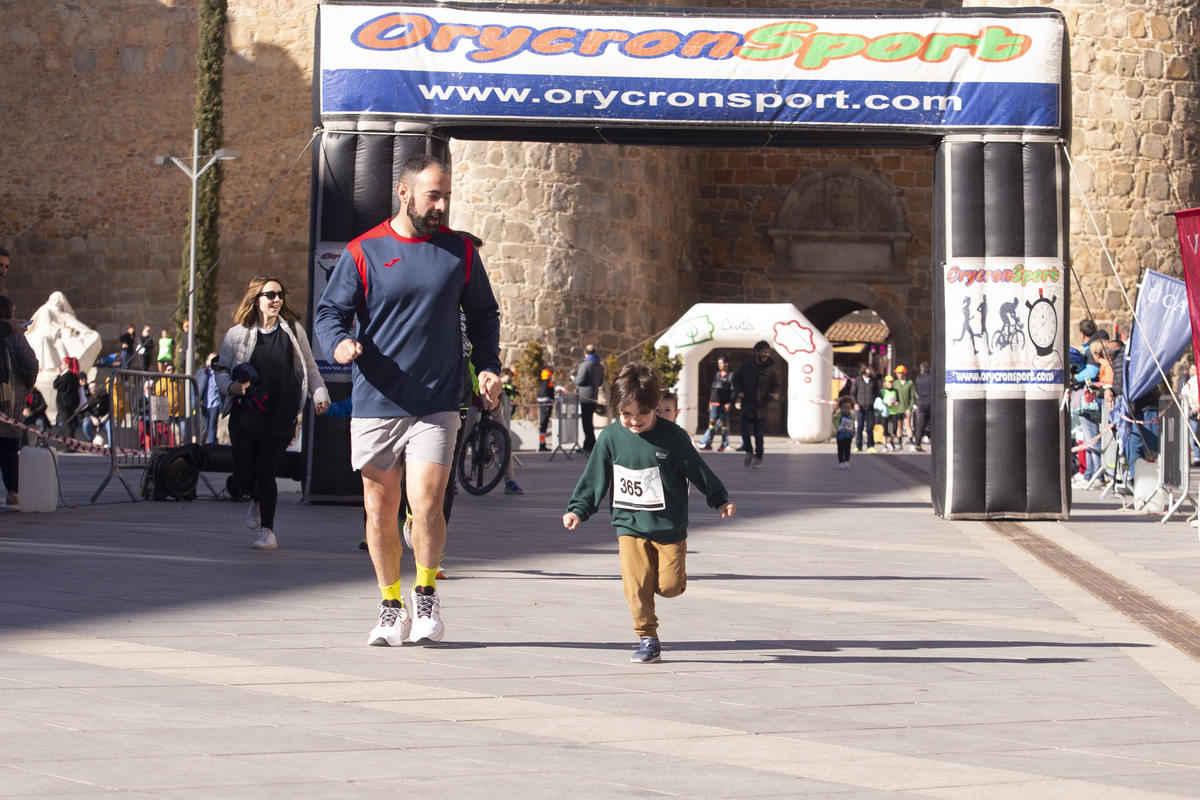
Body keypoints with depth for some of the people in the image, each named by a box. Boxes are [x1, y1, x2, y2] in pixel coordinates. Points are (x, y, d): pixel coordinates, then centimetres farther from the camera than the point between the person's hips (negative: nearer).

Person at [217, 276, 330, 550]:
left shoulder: (293, 331, 6)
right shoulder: (237, 334, 2)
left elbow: (309, 368, 14)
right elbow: (222, 370, 8)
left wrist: (320, 395, 1)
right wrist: (231, 387, -13)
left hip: (281, 417, -1)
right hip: (245, 417, 1)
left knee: (264, 469, -12)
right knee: (243, 476, 0)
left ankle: (267, 530, 6)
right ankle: (258, 499, 39)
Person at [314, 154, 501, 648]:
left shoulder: (460, 252, 7)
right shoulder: (363, 252, 1)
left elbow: (483, 315, 19)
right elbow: (329, 312, 3)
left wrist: (487, 366, 5)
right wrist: (339, 342, -19)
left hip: (436, 405, 0)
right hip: (374, 404, 0)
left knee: (426, 505, -12)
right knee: (379, 512, 6)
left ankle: (426, 594, 12)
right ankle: (391, 606, 22)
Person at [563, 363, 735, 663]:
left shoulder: (672, 436, -7)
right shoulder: (610, 438, -2)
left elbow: (698, 470, 3)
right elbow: (594, 478, 6)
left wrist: (720, 500, 6)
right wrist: (578, 509, 1)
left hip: (669, 525, -1)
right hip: (630, 526, 1)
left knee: (670, 586, -4)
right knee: (636, 584, -10)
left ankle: (662, 574, 31)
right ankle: (648, 639, 1)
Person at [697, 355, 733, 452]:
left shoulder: (731, 376, -1)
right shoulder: (717, 374, 16)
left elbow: (733, 391, -5)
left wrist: (729, 403, -13)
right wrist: (710, 402, 15)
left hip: (724, 404, -5)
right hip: (714, 403, 5)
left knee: (724, 422, 0)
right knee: (712, 421, 1)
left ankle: (723, 445, 5)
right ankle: (708, 443, 3)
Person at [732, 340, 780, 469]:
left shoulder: (770, 368, 2)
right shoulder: (746, 365, -1)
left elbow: (775, 385, 9)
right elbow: (736, 380, 8)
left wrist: (775, 393, -13)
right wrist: (739, 392, -9)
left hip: (761, 407, 0)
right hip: (747, 406, 0)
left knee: (759, 435, 0)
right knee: (745, 432, -5)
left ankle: (758, 458, 17)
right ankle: (749, 453, 22)